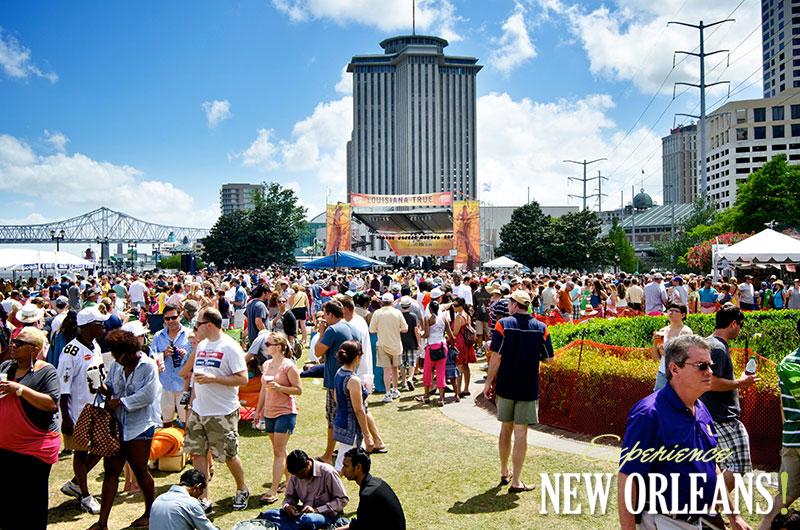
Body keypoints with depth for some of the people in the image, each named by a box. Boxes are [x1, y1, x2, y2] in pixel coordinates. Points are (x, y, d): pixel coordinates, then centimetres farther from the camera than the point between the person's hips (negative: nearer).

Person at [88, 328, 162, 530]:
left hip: (140, 426, -6)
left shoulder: (148, 366, -12)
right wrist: (103, 389, -7)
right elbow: (109, 385, 17)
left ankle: (150, 513, 26)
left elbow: (148, 394, -21)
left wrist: (120, 402, -19)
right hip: (117, 424, 6)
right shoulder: (116, 365, 7)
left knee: (140, 470, 6)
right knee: (110, 470, 4)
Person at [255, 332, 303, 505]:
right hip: (269, 412, 7)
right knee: (278, 450, 14)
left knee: (279, 451, -6)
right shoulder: (266, 365, 9)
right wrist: (258, 409, 18)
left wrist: (279, 387, -23)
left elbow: (299, 390, -13)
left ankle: (273, 490, -5)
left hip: (285, 412, -7)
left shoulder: (289, 366, -13)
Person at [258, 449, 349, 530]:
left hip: (326, 514, -6)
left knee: (308, 519, -41)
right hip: (304, 512, 6)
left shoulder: (327, 472, -15)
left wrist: (316, 510, -22)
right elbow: (290, 496, 14)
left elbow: (343, 500, -13)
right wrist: (287, 505, -11)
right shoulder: (295, 475, 2)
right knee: (268, 514, -15)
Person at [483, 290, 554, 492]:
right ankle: (516, 481, 6)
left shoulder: (503, 324, -8)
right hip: (529, 388, 0)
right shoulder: (541, 328, -2)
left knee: (505, 429, 16)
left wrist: (489, 382, -2)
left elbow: (496, 357, -11)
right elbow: (549, 358, 1)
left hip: (505, 386, 0)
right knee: (521, 433, 3)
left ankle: (504, 473, 29)